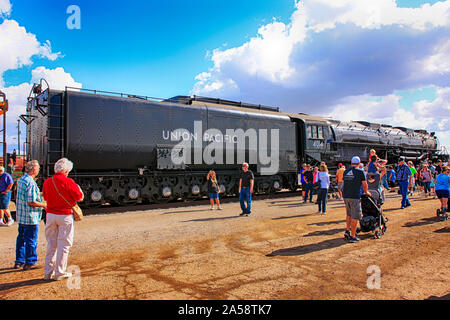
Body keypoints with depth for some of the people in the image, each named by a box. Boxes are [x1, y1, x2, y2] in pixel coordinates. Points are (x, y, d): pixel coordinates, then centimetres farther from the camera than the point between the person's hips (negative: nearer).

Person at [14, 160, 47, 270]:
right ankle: (30, 262, 10)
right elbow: (31, 202, -23)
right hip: (30, 217, -9)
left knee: (21, 238, 17)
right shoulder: (31, 183, -20)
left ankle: (19, 261, 26)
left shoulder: (21, 180, 9)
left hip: (21, 216, 9)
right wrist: (43, 205, -10)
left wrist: (39, 197, 20)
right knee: (31, 240, 2)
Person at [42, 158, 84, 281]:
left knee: (51, 243, 15)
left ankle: (48, 272, 23)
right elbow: (80, 197, -7)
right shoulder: (68, 182, -15)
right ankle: (60, 273, 10)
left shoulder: (47, 182, 1)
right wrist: (78, 188, 11)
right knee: (63, 244, 4)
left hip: (50, 214, 5)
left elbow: (45, 197, 15)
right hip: (65, 215, -5)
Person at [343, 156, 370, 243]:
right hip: (355, 197, -6)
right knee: (355, 216, 1)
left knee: (349, 214, 22)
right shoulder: (360, 171, -5)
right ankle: (352, 236, 3)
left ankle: (347, 231, 23)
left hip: (345, 196, 6)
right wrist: (366, 192, 20)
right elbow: (364, 184, 1)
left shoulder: (346, 171, 12)